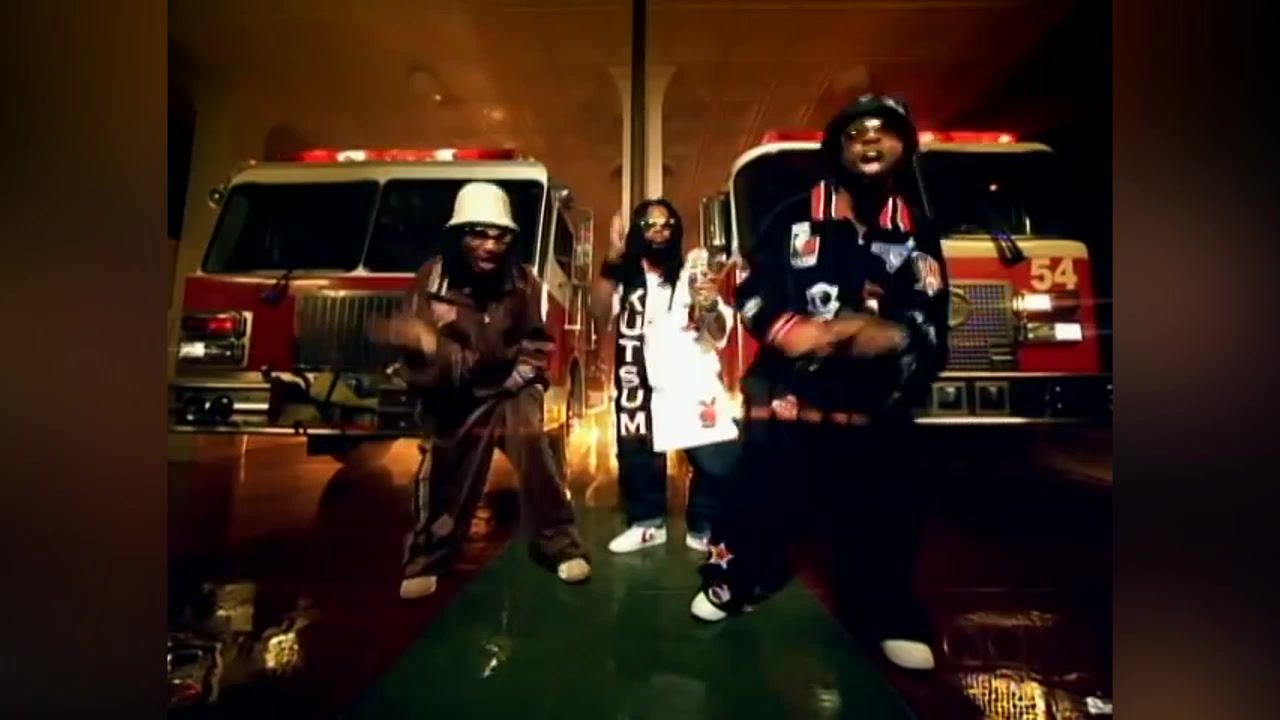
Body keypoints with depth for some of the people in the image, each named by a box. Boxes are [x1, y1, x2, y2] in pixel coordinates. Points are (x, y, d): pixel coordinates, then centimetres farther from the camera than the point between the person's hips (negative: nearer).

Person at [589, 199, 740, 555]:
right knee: (637, 459, 5)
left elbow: (719, 335, 4)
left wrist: (712, 307, -18)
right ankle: (647, 523, 28)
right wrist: (612, 259, -15)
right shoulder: (624, 276, 11)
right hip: (639, 387, 1)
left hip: (694, 387, 0)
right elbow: (600, 316, -8)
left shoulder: (692, 273, 10)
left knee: (720, 461, -7)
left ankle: (703, 528, 14)